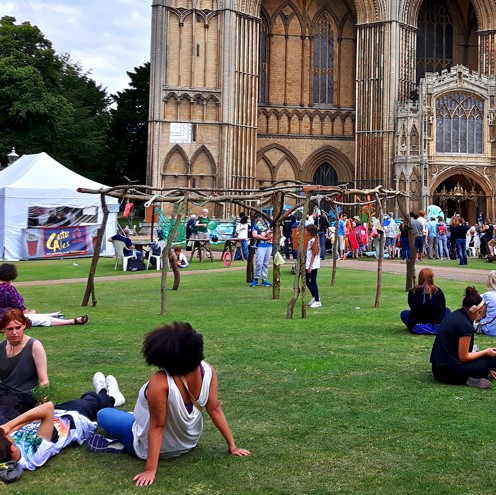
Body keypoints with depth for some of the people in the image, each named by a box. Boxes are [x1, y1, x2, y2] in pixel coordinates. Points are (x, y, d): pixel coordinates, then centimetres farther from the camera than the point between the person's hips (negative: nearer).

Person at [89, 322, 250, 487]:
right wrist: (232, 445, -3)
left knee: (103, 415, 12)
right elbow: (214, 409, -14)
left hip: (158, 447, -5)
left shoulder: (160, 382, -39)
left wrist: (150, 470, -23)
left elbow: (157, 427, -31)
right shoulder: (208, 370, -23)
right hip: (189, 441, 5)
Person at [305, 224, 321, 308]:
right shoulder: (312, 240, 12)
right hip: (309, 265, 10)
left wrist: (310, 266, -19)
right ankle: (314, 297, 26)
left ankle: (317, 301, 1)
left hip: (313, 265, -10)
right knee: (307, 281, 17)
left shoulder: (313, 241, -16)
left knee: (313, 282, -4)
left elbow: (314, 254, -18)